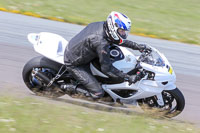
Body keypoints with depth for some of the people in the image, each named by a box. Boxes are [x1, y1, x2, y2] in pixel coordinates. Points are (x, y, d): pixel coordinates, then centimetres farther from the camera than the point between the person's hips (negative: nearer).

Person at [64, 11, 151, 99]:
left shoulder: (102, 25, -7)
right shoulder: (101, 43, -32)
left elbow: (119, 40, 12)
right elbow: (106, 68, -26)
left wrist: (137, 46, 9)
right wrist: (127, 78, -22)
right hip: (74, 64, -9)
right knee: (98, 93, -11)